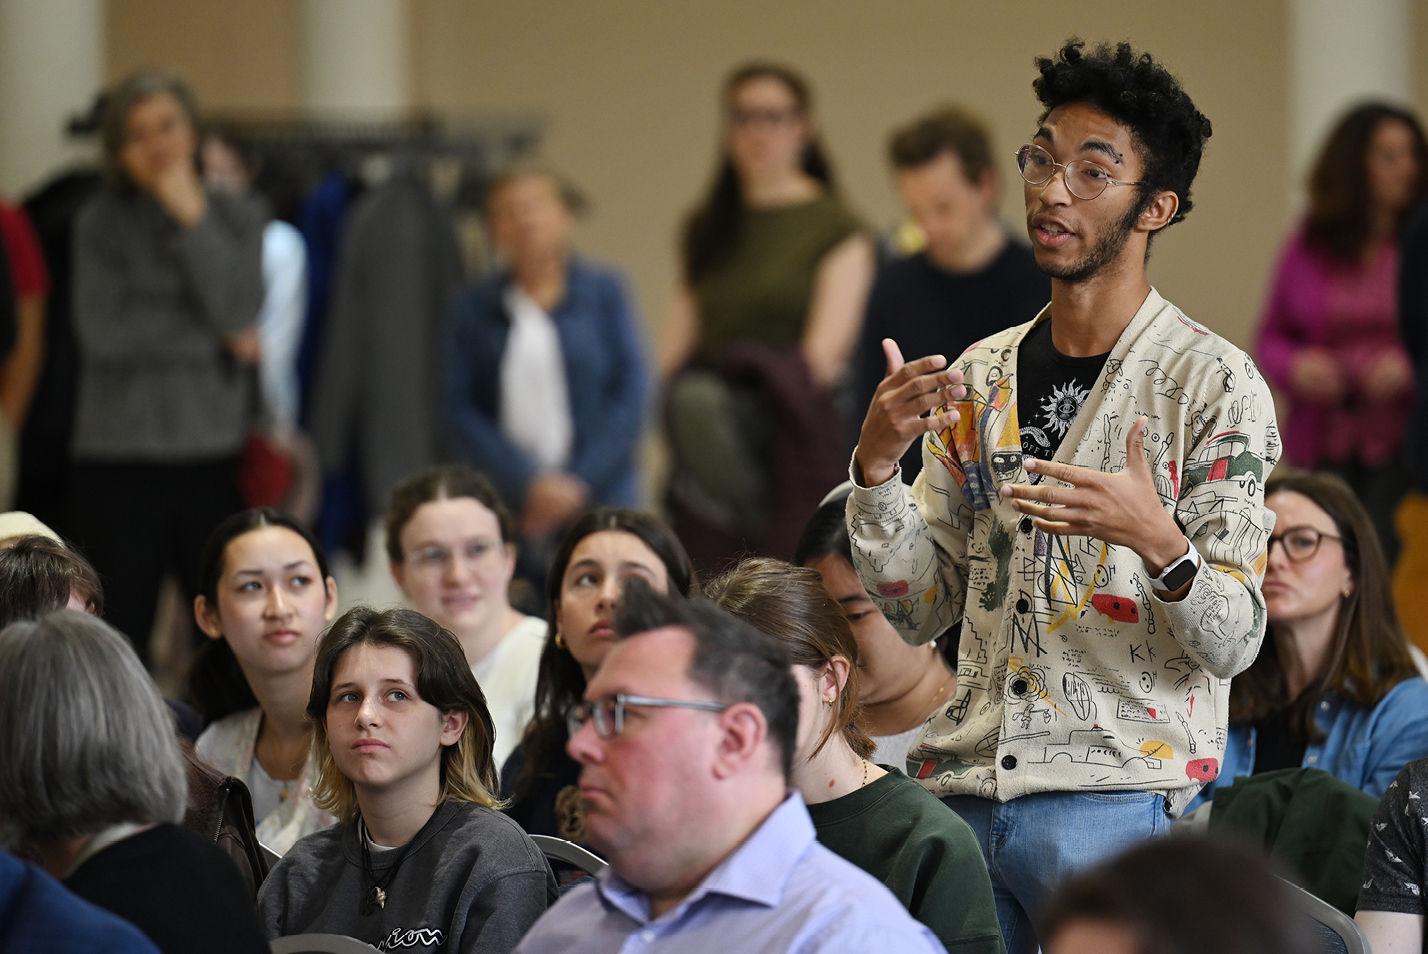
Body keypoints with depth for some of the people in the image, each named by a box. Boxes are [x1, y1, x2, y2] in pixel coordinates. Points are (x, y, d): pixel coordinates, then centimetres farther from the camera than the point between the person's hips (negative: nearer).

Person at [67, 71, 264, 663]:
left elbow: (239, 310, -8)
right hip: (117, 466, -1)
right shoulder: (101, 224, 4)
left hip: (214, 459, 1)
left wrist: (192, 218, -9)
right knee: (119, 642, -1)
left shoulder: (237, 218, 9)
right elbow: (105, 334, -8)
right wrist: (216, 341, -5)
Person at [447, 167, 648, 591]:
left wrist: (577, 483, -7)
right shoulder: (475, 307, 10)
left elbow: (630, 395, 2)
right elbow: (462, 411, 3)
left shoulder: (605, 290, 7)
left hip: (597, 502, -1)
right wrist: (529, 486, -9)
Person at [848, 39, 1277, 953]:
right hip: (964, 789, 5)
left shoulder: (1214, 382, -4)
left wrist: (1158, 542, -29)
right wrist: (877, 466, -4)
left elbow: (1232, 641, -9)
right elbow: (920, 610, 11)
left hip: (1114, 798, -5)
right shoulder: (981, 377, 13)